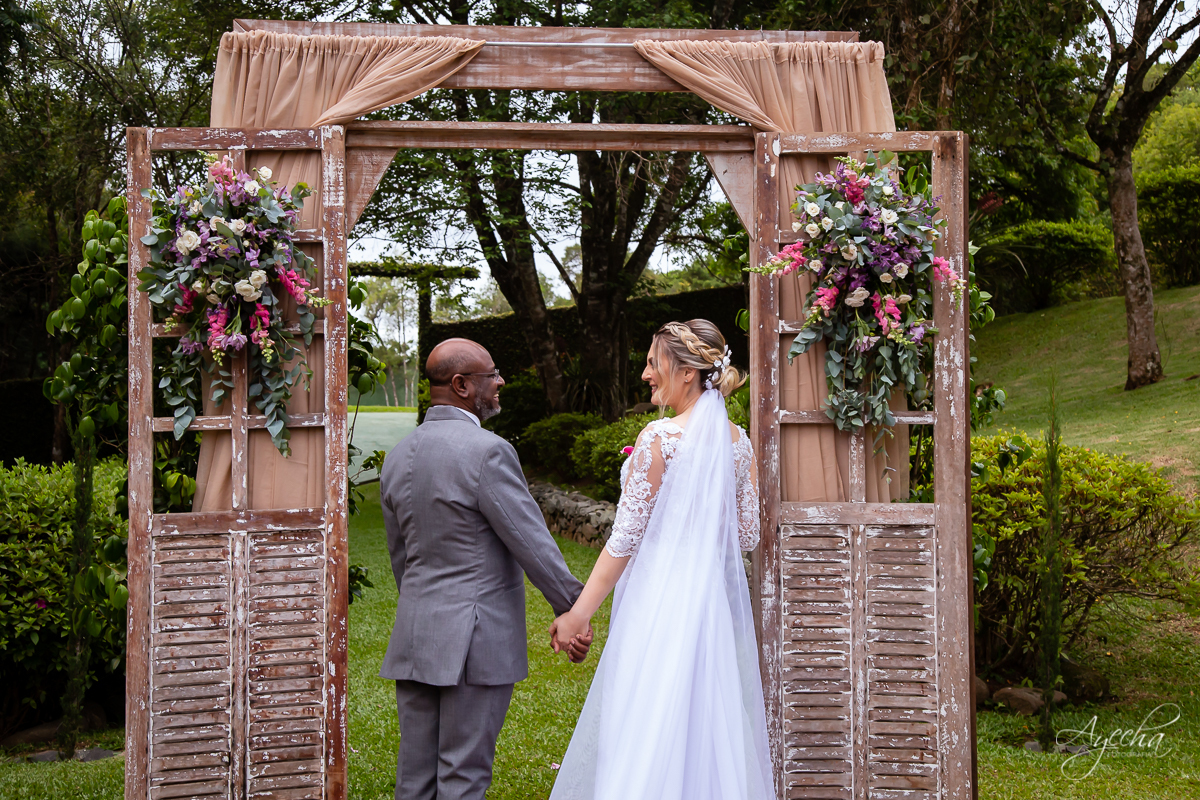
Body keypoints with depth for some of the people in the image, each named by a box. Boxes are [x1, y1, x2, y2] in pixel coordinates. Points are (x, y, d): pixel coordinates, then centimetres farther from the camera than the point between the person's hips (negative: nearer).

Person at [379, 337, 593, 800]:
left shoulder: (397, 457, 9)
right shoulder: (487, 451, -15)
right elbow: (533, 545, -14)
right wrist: (573, 610, -4)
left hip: (413, 639, 7)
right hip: (475, 640, -7)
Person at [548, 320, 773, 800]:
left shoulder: (660, 437, -14)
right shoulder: (738, 441, 5)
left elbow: (625, 538, -12)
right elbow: (747, 535, 10)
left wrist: (579, 612, -6)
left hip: (661, 599, -7)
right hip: (719, 598, 7)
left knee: (644, 734, 1)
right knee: (713, 728, 14)